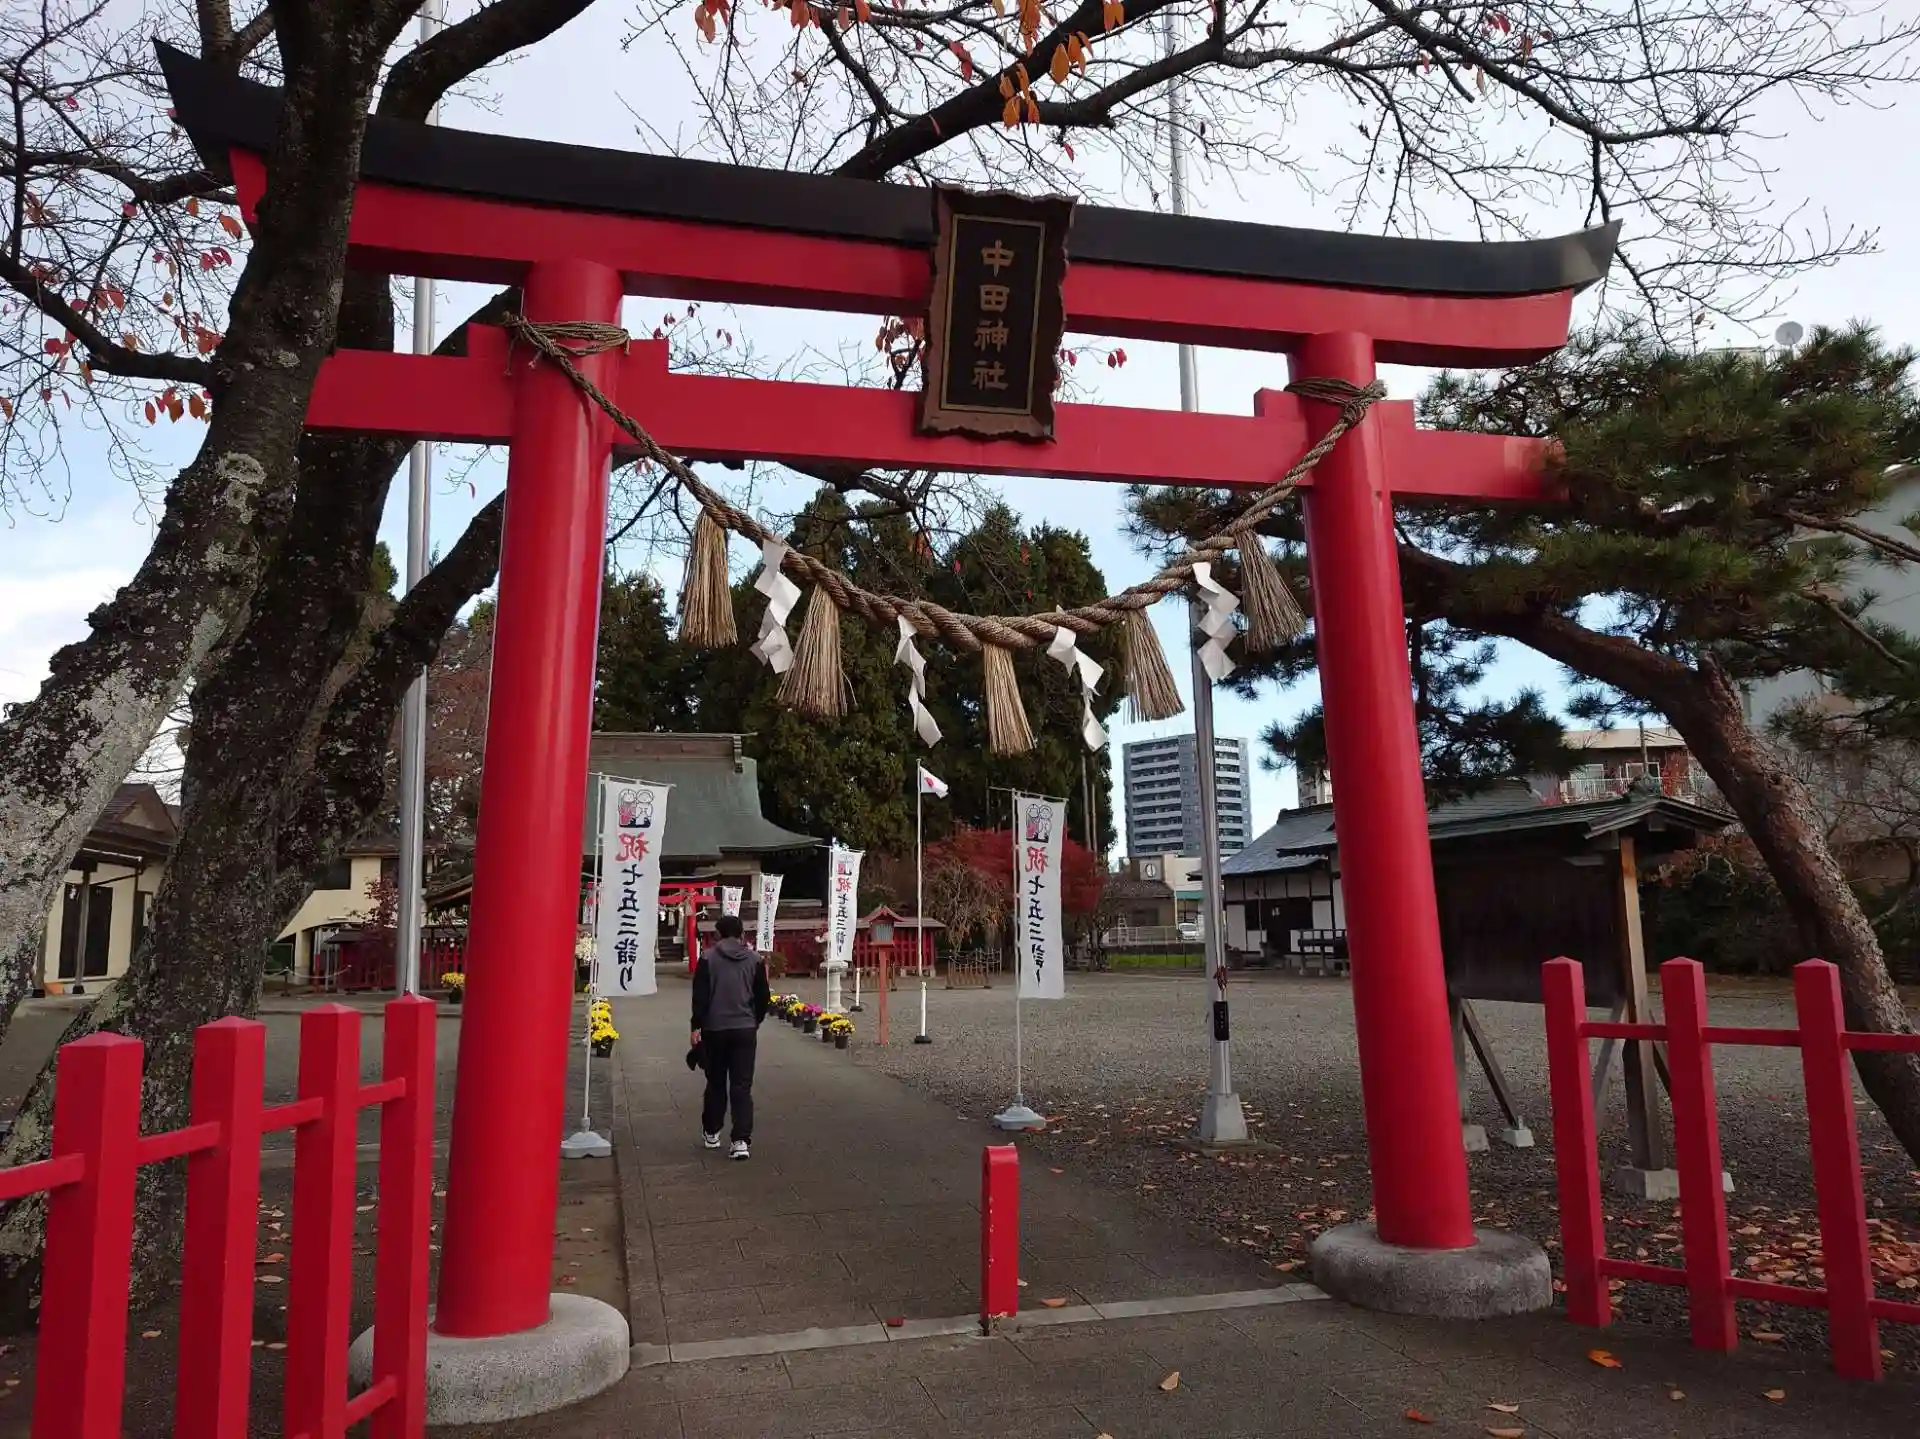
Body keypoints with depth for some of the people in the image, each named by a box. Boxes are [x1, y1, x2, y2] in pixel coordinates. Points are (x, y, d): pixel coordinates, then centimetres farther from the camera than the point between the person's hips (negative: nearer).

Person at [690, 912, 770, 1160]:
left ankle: (711, 1133, 27)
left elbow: (700, 995, -7)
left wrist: (697, 1026, -3)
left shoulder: (708, 957, -3)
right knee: (742, 1086, 0)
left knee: (715, 1083, 15)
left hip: (714, 1029, -1)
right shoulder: (755, 959, 4)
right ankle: (741, 1140, -9)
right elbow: (764, 996, 8)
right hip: (745, 1029, 1)